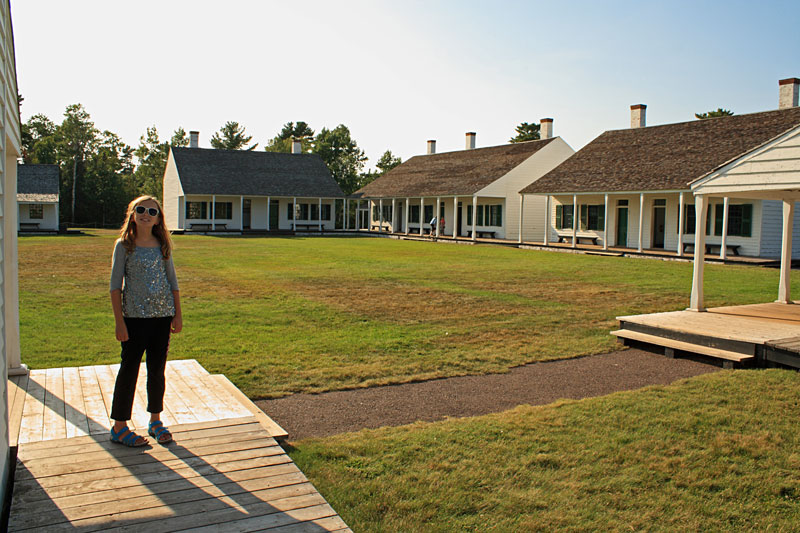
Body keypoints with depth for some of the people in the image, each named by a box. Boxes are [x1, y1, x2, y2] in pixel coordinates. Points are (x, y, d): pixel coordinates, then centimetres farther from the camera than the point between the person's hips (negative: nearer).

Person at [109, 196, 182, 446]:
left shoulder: (163, 245, 8)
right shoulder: (124, 245, -2)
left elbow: (172, 281, 12)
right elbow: (115, 285, -3)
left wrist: (178, 314, 7)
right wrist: (119, 321, -9)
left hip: (162, 315, 3)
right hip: (135, 315, -3)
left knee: (158, 369, 10)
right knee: (129, 369, 3)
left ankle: (155, 421, 24)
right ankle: (119, 427, 15)